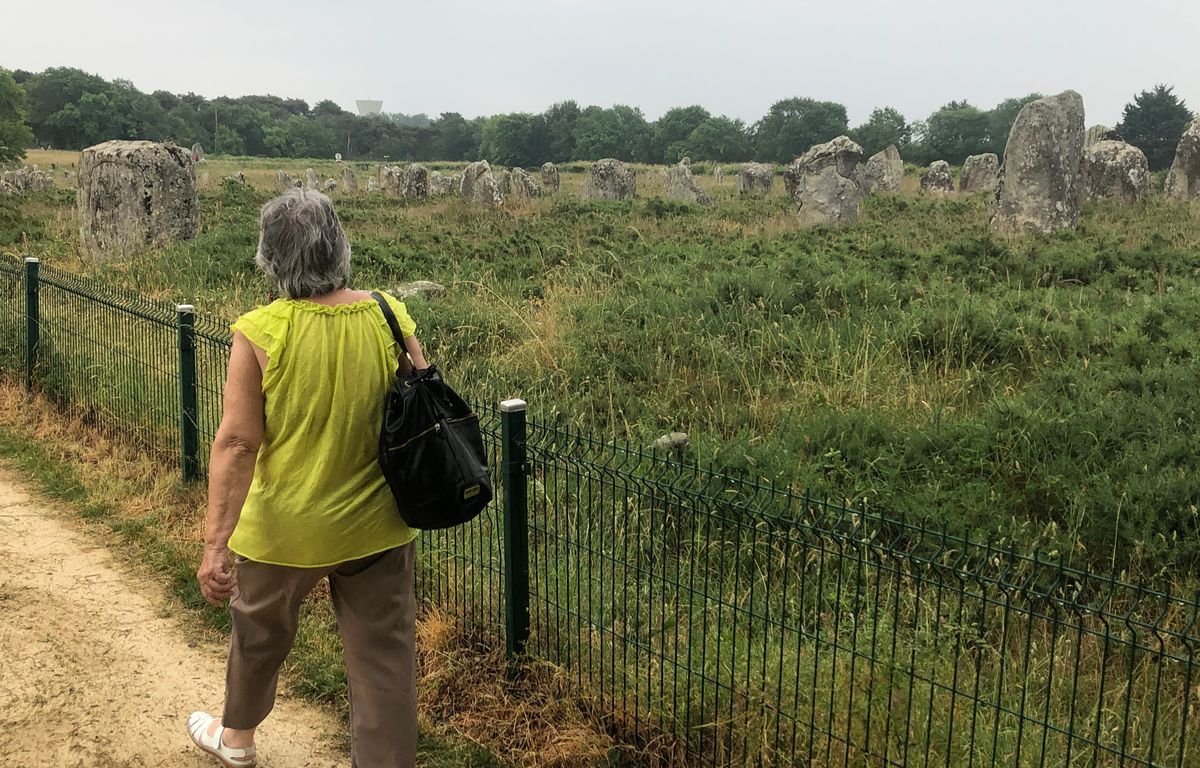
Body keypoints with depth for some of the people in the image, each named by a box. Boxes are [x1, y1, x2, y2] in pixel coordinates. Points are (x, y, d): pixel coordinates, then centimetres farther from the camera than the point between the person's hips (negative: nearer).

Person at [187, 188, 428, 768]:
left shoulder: (260, 333, -18)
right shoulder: (390, 317, -9)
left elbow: (237, 443, -19)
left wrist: (216, 541, -15)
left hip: (284, 531, -1)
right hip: (377, 527, 1)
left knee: (259, 632, 26)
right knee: (383, 657, 11)